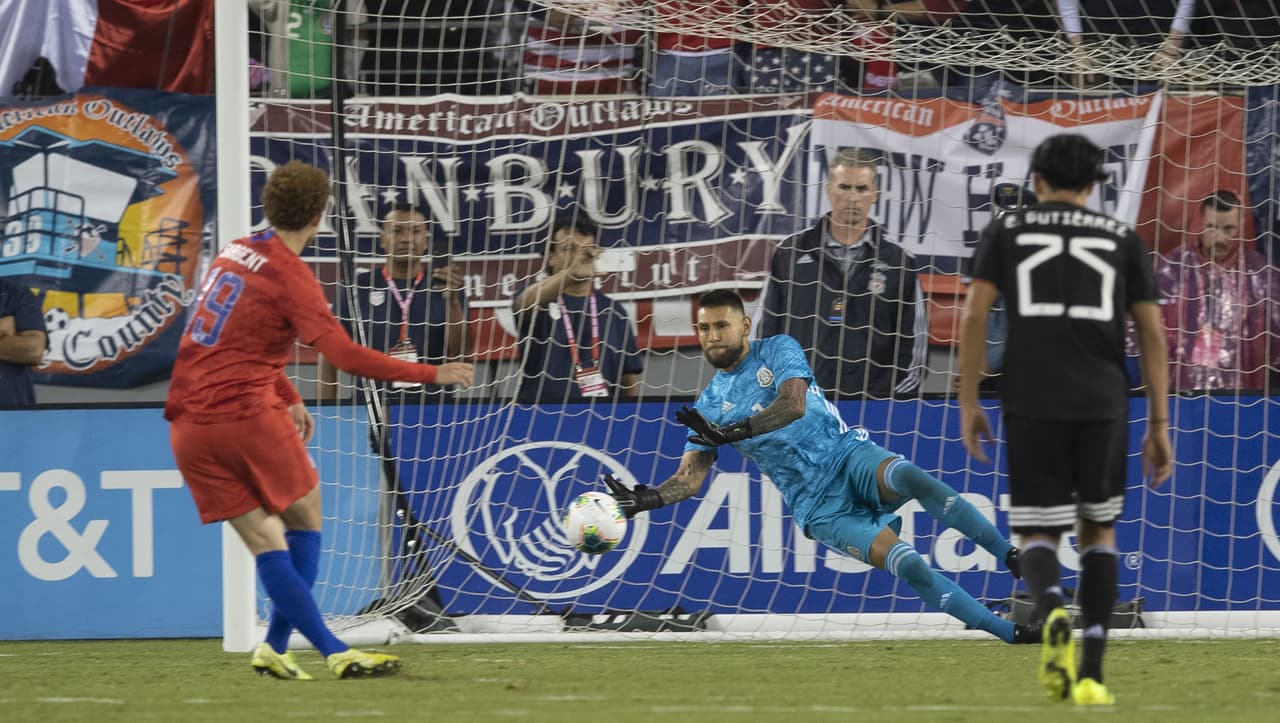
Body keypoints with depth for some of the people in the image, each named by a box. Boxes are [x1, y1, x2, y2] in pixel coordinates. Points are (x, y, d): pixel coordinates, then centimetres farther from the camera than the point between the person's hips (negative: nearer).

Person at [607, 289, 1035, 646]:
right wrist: (645, 499, -14)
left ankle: (1012, 558, -31)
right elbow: (690, 477, 5)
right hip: (818, 505, 1)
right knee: (906, 564, -22)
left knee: (911, 477, -37)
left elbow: (794, 404, -16)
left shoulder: (778, 350, 2)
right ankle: (1011, 634, -22)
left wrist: (733, 431, -27)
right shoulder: (709, 405, 10)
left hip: (847, 457, -1)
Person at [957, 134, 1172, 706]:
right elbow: (1152, 332, 6)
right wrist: (1160, 426, 7)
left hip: (1031, 403, -1)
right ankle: (1091, 674, 7)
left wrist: (967, 404, 3)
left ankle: (1053, 615, -30)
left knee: (1039, 540, 7)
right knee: (1098, 531, 20)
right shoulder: (1122, 239, 12)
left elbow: (974, 315, -1)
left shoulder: (1005, 230, 11)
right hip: (1103, 402, 1)